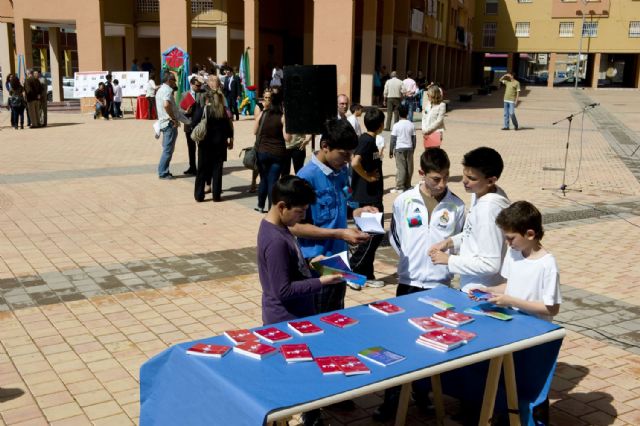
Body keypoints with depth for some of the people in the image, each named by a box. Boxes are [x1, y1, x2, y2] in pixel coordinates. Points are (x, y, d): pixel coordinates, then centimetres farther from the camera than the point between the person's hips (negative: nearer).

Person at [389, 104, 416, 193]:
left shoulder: (396, 125, -8)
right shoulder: (411, 125, 2)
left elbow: (393, 140, -7)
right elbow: (414, 139, 6)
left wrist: (391, 151, 1)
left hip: (399, 149, -3)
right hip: (409, 148, 3)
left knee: (400, 168, -2)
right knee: (409, 167, 9)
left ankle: (400, 187, -3)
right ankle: (407, 186, 17)